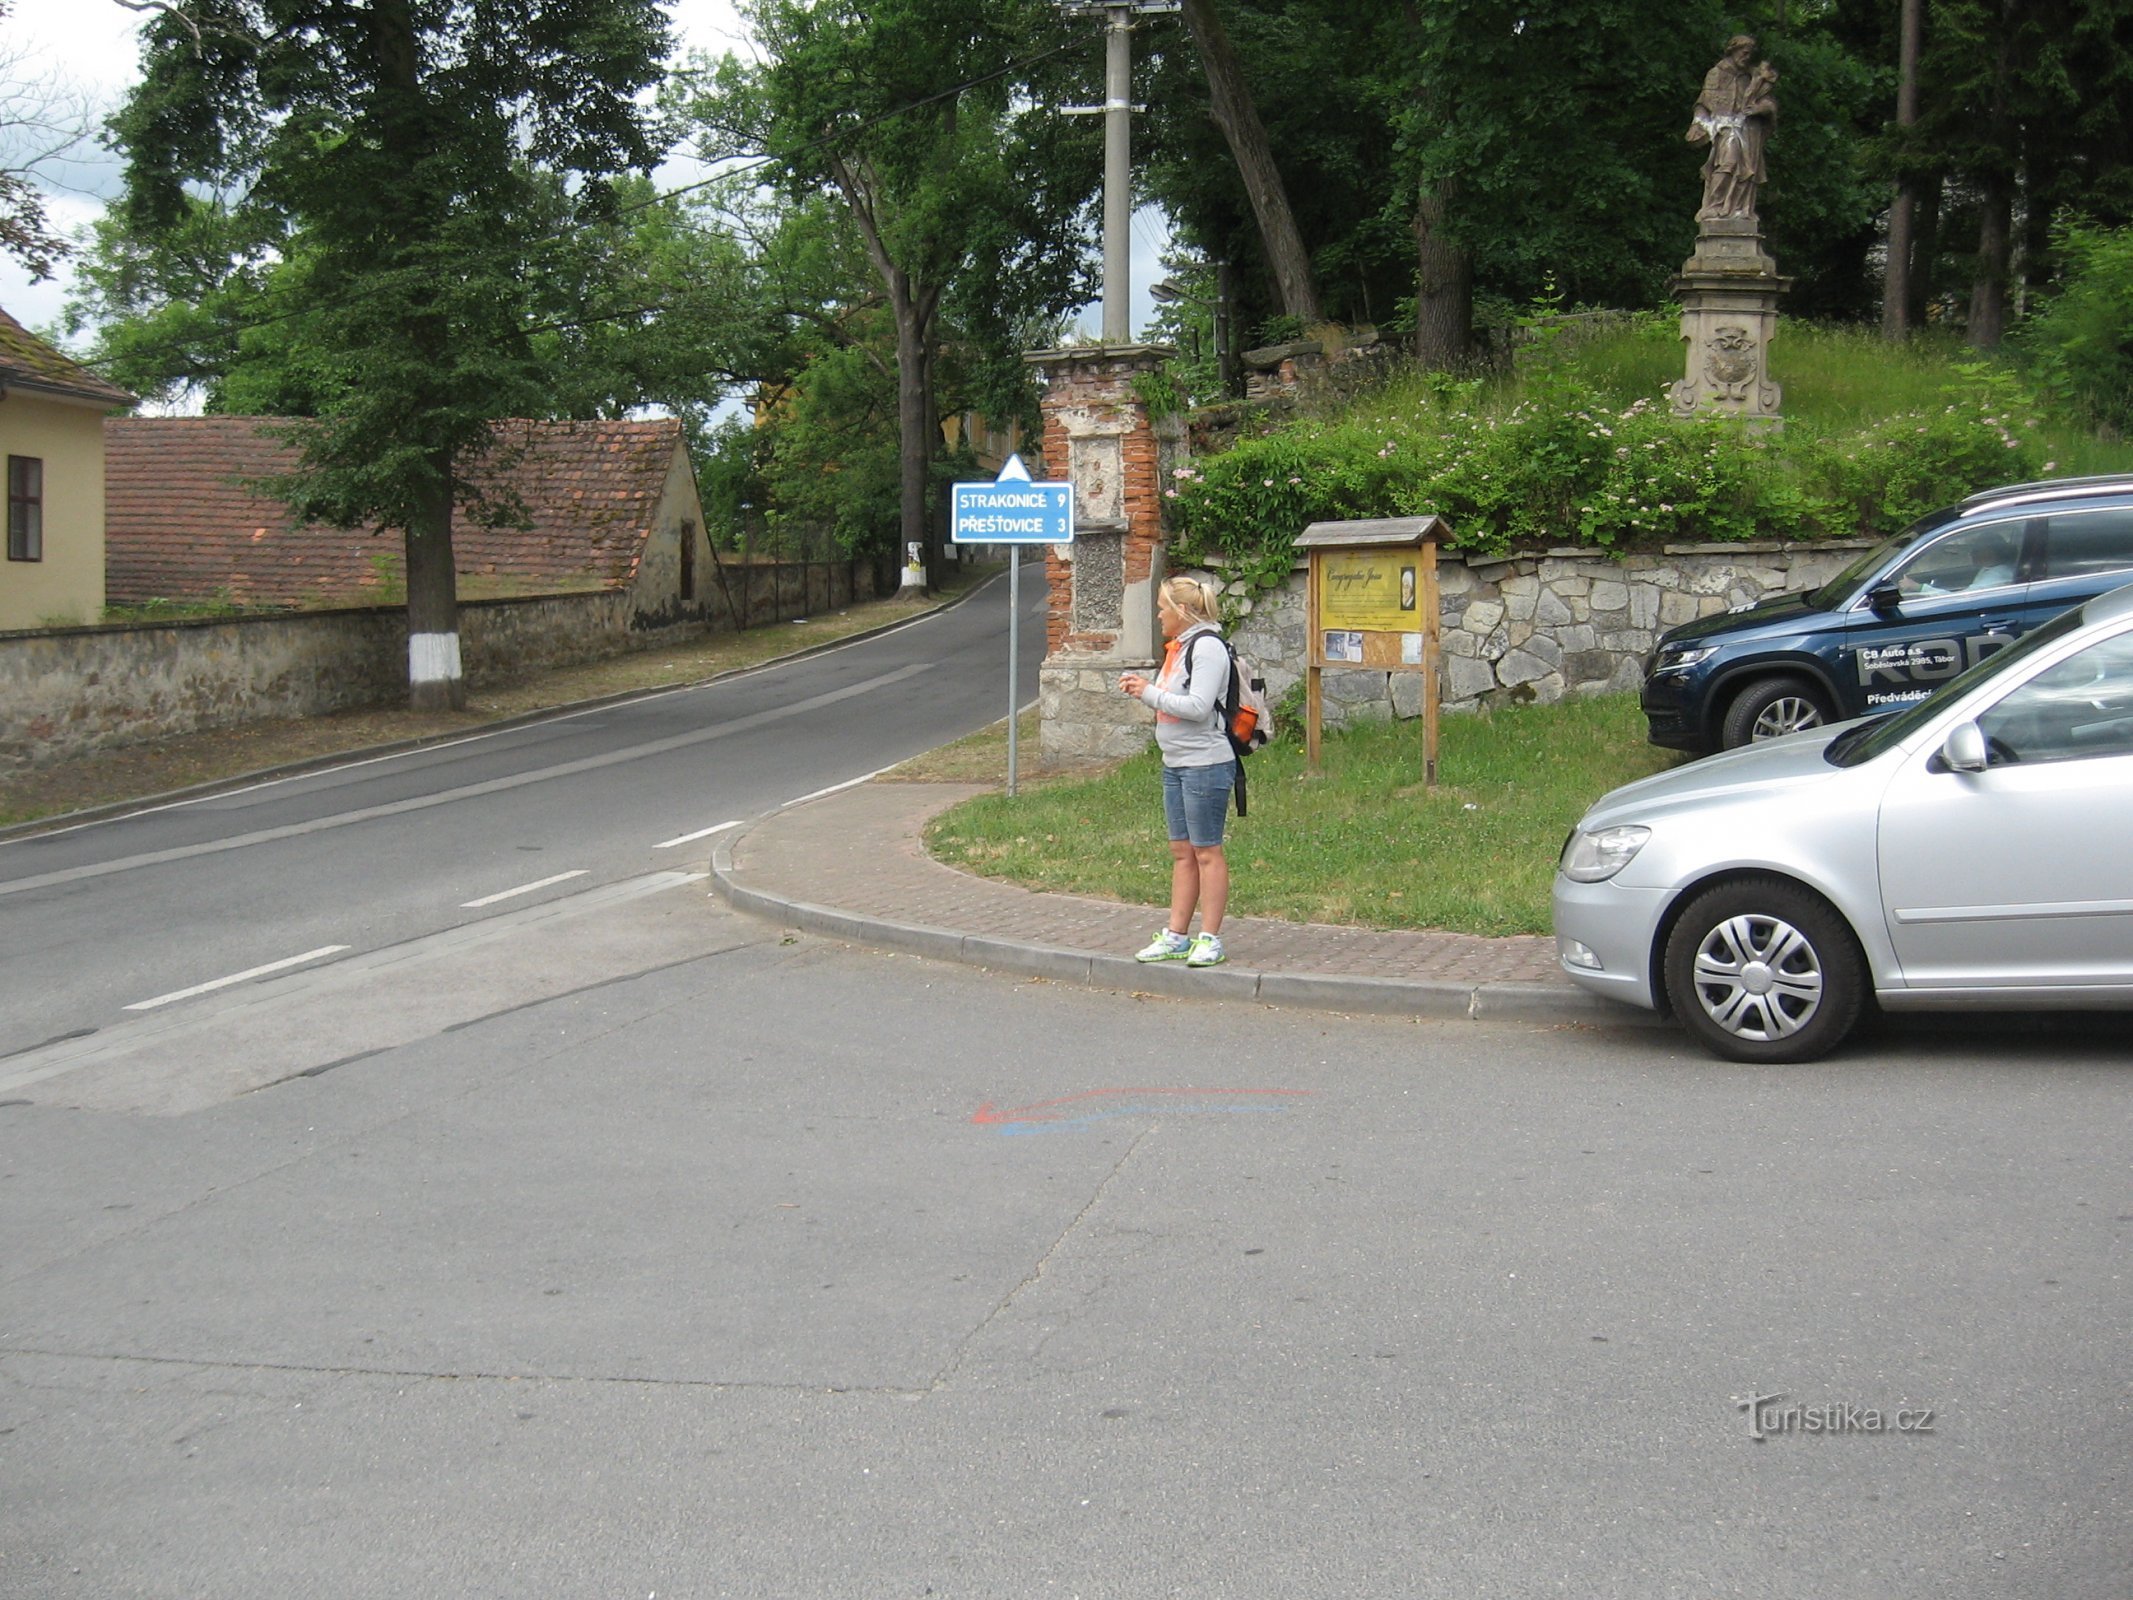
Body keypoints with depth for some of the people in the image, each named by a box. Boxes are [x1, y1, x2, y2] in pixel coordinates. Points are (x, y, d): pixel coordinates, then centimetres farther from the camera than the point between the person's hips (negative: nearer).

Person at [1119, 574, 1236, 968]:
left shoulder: (1207, 646, -14)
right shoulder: (1178, 647, 16)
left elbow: (1198, 707, -22)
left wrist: (1150, 692, -14)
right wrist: (1142, 688, 6)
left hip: (1206, 764, -10)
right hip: (1175, 764, 10)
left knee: (1206, 851, -3)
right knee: (1181, 851, 11)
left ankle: (1210, 939, 3)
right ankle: (1176, 936, 15)